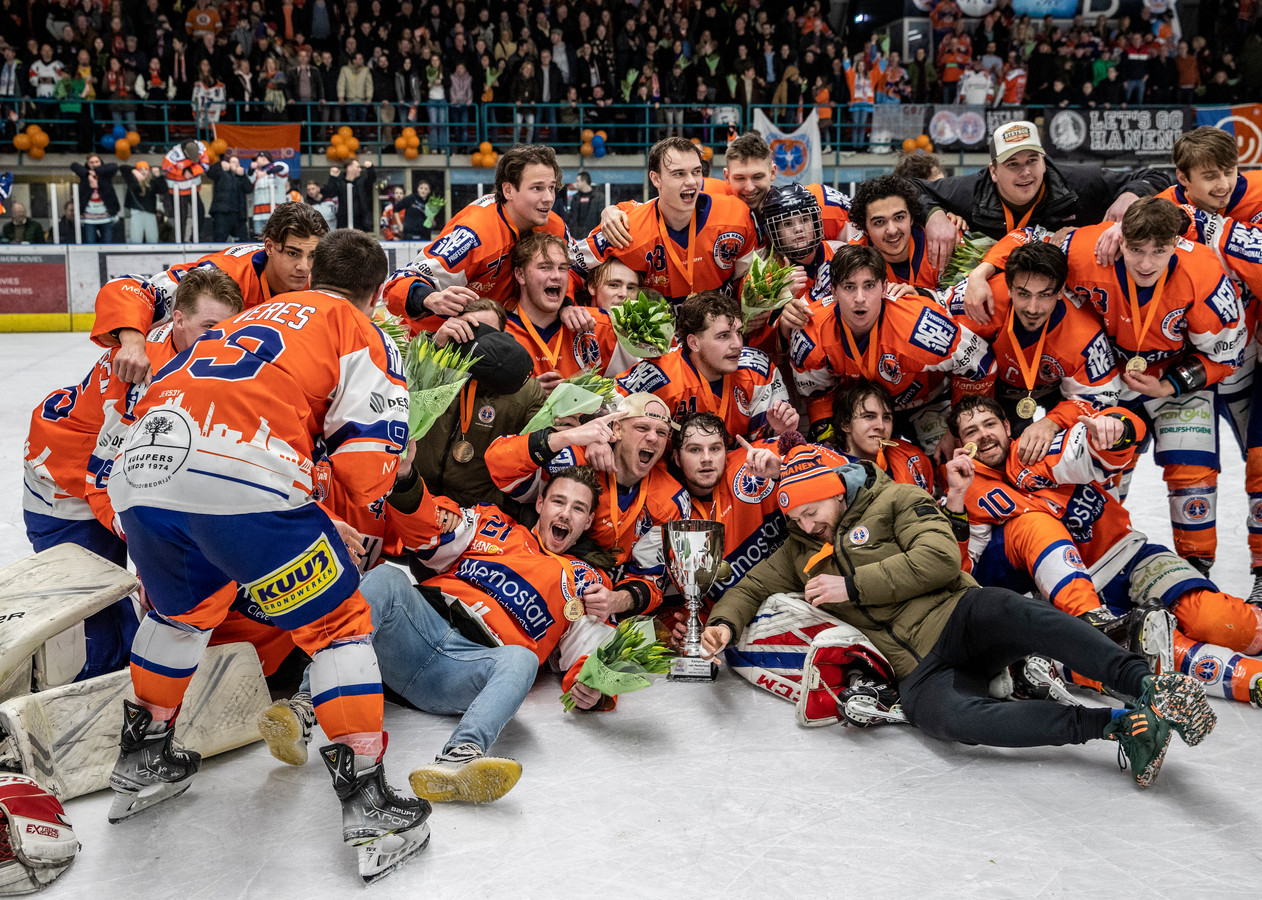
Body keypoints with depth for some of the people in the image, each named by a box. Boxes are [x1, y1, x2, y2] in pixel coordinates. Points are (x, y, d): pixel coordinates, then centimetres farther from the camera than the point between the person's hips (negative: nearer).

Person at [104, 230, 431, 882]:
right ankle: (366, 800, 4)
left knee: (181, 609, 32)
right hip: (246, 482, -6)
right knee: (338, 622, 7)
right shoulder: (357, 329, 15)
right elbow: (370, 443, 1)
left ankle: (142, 758, 42)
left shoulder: (251, 318, 35)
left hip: (141, 469, 7)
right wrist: (368, 497, 23)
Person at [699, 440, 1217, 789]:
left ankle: (1145, 686, -40)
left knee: (1004, 608, -39)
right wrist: (725, 623, 0)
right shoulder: (801, 552, 24)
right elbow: (751, 587, 24)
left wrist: (853, 585, -8)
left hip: (956, 621, -2)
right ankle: (1116, 726, -32)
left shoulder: (894, 500, 8)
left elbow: (940, 559, -7)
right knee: (948, 717, -35)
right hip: (918, 670, 2)